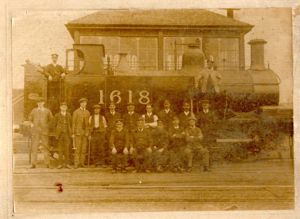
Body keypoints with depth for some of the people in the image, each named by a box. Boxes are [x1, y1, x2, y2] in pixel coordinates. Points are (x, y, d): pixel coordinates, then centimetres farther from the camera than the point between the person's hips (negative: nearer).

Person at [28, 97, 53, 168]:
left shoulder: (47, 111, 5)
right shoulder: (34, 111, 8)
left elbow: (51, 119, 19)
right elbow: (30, 119, 22)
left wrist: (47, 125, 9)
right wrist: (31, 124, 8)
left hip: (44, 131, -1)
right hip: (35, 131, 1)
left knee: (45, 147, 0)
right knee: (34, 147, -4)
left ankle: (47, 164, 4)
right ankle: (33, 164, -3)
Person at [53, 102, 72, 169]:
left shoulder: (69, 115, 8)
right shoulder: (57, 115, 4)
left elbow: (71, 124, 13)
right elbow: (54, 125, 8)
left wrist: (70, 132, 5)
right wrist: (57, 132, 2)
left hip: (67, 134, 1)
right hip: (60, 134, -1)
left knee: (67, 149, -1)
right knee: (60, 149, 0)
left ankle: (67, 163, 4)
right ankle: (61, 163, 4)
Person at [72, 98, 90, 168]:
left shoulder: (87, 112, 11)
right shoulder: (76, 112, 0)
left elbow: (89, 123, 14)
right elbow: (73, 123, -2)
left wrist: (89, 133, 9)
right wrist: (73, 133, -7)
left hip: (85, 132, 4)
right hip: (78, 132, -4)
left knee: (84, 148, 2)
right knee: (77, 148, -7)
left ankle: (82, 163, 8)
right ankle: (76, 163, -5)